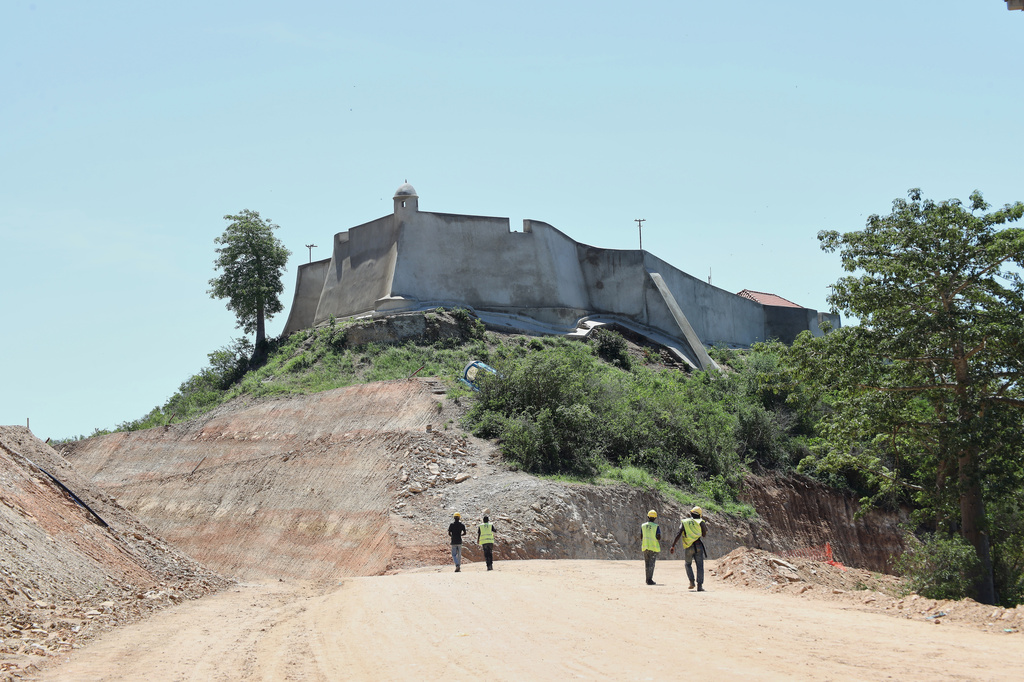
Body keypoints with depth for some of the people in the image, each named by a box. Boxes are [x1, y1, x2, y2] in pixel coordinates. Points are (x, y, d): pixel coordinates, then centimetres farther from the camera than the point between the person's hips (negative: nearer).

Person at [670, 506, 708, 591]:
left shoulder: (684, 522, 10)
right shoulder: (700, 522, 6)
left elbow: (678, 534, -1)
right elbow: (704, 534, 15)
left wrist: (673, 546, -5)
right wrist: (705, 527, 32)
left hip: (688, 548, 2)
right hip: (698, 546, -2)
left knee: (688, 564, 23)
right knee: (700, 566, -1)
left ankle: (692, 582, 8)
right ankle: (699, 585, -12)